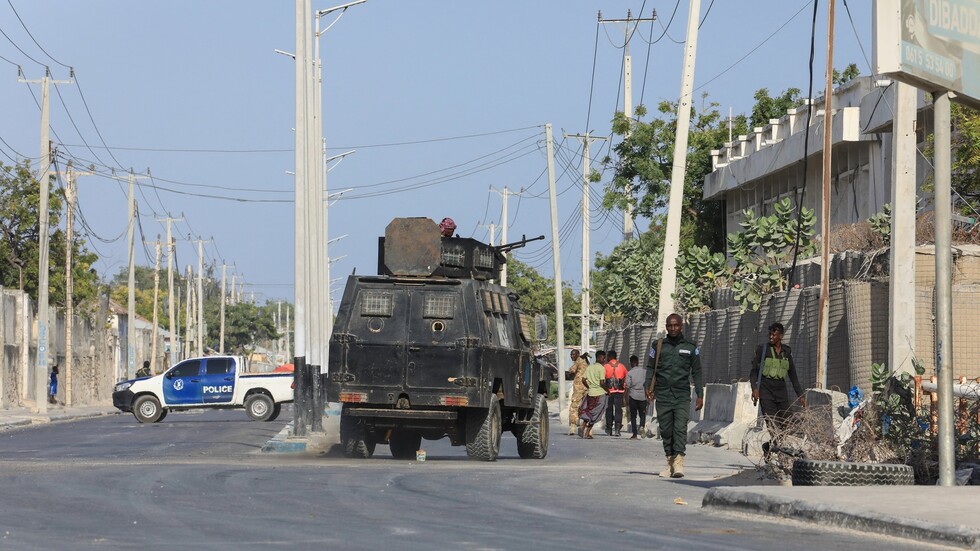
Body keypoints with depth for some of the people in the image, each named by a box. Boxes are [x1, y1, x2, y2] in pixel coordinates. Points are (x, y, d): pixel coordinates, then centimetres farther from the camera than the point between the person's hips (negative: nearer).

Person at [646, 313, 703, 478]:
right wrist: (648, 387, -4)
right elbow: (651, 368, 13)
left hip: (682, 395, -2)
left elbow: (696, 372, 11)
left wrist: (700, 395, 5)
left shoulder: (690, 347, 8)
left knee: (680, 428, -14)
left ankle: (679, 461, -21)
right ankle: (670, 462, 11)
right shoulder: (658, 346, 10)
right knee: (665, 430, 3)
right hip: (662, 395, 2)